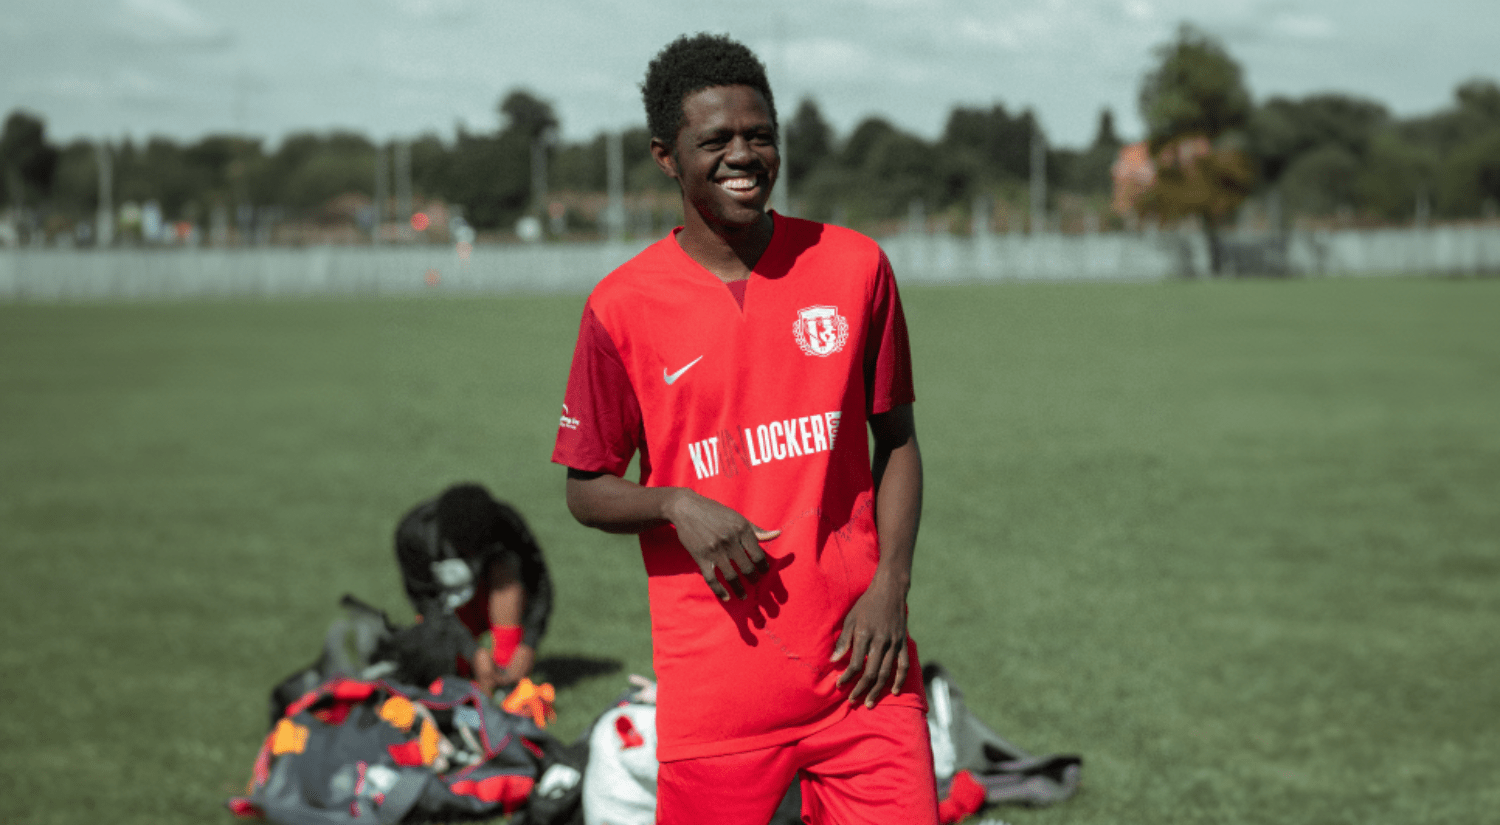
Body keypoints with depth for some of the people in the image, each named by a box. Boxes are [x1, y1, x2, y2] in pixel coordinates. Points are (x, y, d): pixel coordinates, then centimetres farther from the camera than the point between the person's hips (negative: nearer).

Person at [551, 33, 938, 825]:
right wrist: (676, 505, -14)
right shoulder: (622, 306, -1)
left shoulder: (853, 267, 4)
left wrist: (891, 585, -2)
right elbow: (586, 490, 6)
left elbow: (896, 439, 11)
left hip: (859, 666, 1)